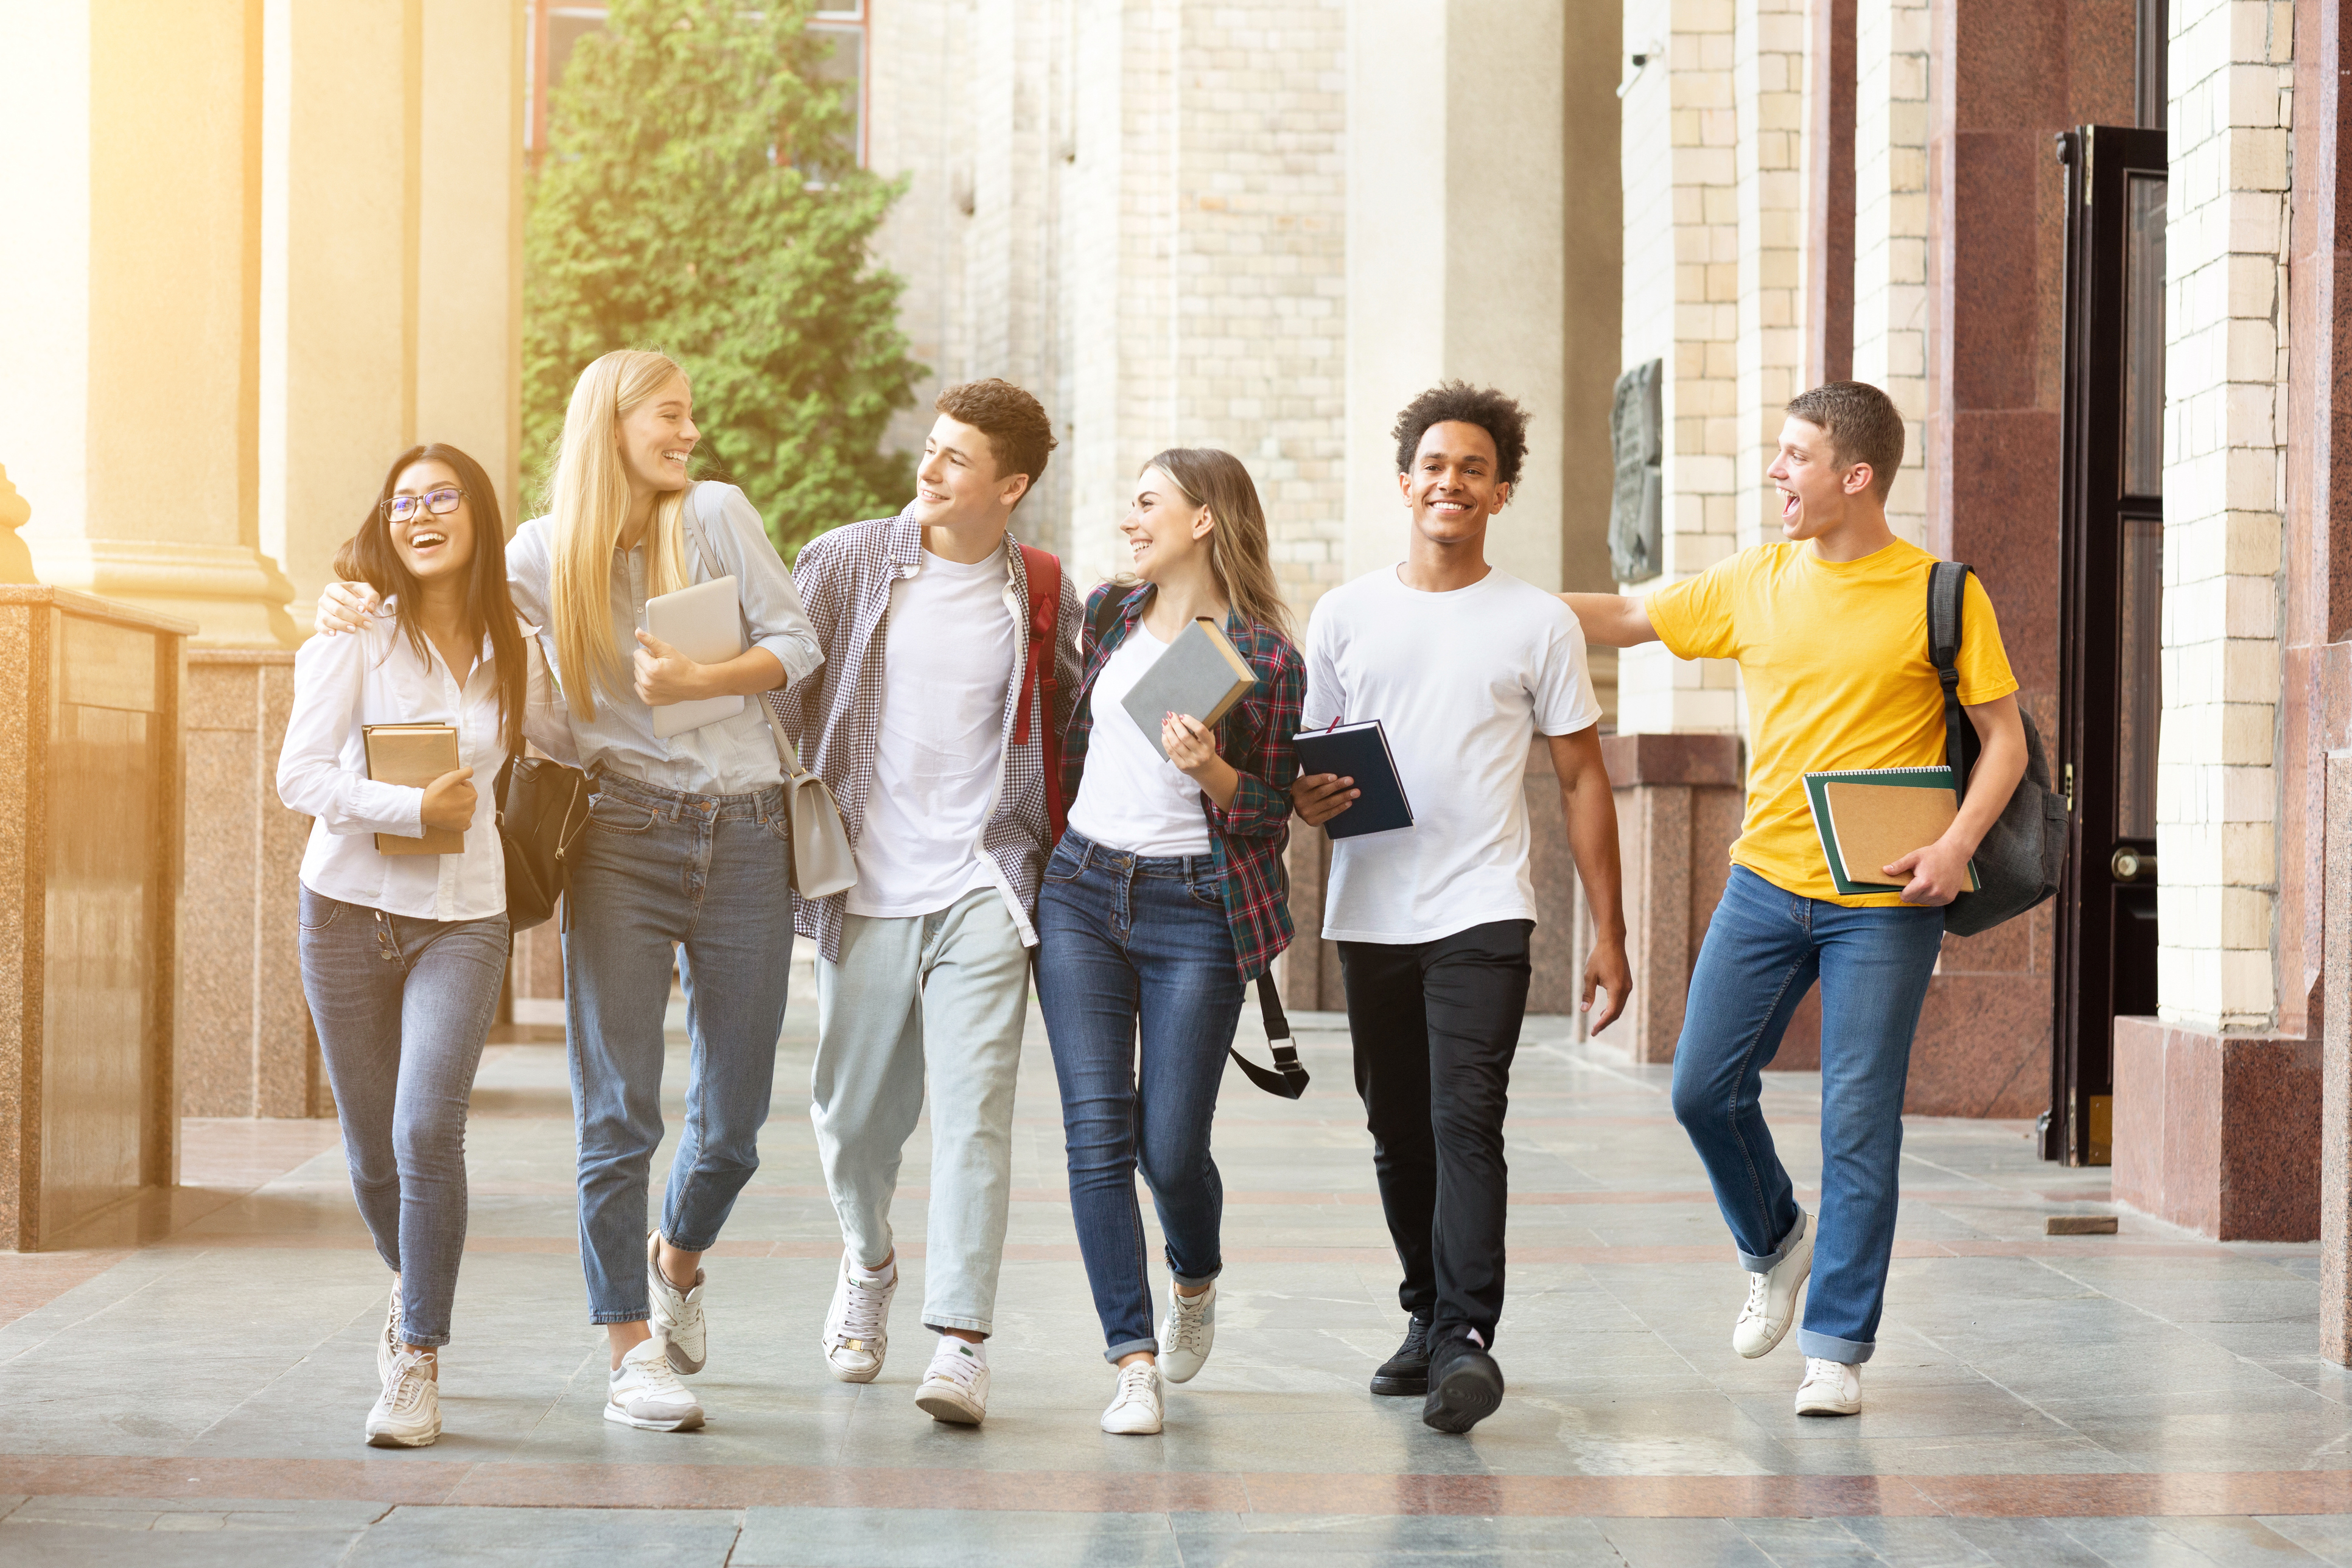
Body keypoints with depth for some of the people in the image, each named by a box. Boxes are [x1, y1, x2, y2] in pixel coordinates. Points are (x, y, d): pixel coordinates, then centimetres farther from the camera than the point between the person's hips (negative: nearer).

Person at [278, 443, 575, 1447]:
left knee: (428, 1129, -17)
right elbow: (299, 778, -11)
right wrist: (413, 807, -19)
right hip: (350, 909, 0)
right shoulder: (357, 636, -4)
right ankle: (412, 1286, 39)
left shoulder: (512, 651, 6)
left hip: (462, 920, 1)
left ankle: (418, 1362, -6)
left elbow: (568, 741, 26)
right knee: (372, 1150, 7)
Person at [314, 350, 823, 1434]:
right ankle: (631, 1355, 2)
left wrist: (697, 682, -12)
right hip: (623, 835, -1)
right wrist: (354, 602, -8)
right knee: (616, 1110, -6)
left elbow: (796, 644, 4)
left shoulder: (717, 515, 5)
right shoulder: (546, 551, 5)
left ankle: (678, 1257, 37)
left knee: (732, 1120, 5)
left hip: (744, 832, 1)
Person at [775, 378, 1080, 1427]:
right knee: (855, 1112, 10)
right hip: (865, 887, 1)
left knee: (972, 1112, -10)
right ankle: (868, 1261, 39)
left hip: (982, 887, -1)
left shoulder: (1040, 598, 5)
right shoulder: (844, 563, 3)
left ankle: (960, 1342, -9)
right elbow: (776, 697, 5)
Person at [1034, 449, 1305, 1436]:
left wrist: (1210, 771, -21)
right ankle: (1134, 1361, -5)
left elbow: (1271, 816, -4)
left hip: (1195, 911, -4)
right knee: (1097, 1132, -8)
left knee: (1171, 1147, -1)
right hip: (1082, 890, 4)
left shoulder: (1265, 658, -7)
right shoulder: (1110, 615, 8)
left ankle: (1195, 1279, 34)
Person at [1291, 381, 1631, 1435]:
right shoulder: (1343, 615, 10)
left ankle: (1468, 1341, -17)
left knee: (1466, 1124, -15)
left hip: (1481, 917, -3)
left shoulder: (1539, 624, 5)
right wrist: (1305, 798, -10)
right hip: (1369, 913, 3)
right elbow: (1303, 763, 15)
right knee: (1398, 1134, 10)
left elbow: (1582, 779, 7)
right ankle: (1428, 1318, 24)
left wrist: (1609, 931, 2)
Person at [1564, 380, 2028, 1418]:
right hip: (1766, 881, 4)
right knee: (1704, 1089, 3)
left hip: (1883, 904, -4)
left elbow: (2005, 738, -2)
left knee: (1859, 1123, -3)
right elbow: (1623, 621, 14)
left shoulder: (1941, 596, -5)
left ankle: (1837, 1346, 7)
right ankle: (1775, 1244, 31)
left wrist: (1957, 844, -17)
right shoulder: (1754, 585, 6)